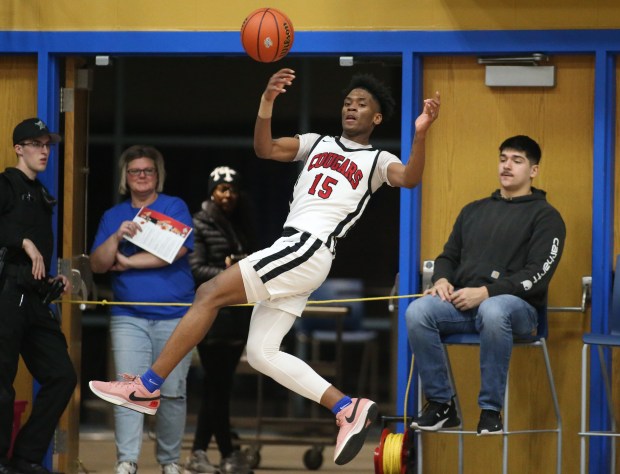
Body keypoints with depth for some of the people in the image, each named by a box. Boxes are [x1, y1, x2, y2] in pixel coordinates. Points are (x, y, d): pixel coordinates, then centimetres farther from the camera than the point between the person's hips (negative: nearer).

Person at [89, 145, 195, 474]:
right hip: (128, 317, 2)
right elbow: (97, 264, 6)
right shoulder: (113, 216, 14)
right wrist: (117, 237, -13)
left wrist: (128, 262, -5)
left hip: (174, 315, -2)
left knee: (172, 392, 0)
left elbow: (178, 250, -11)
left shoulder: (175, 207, 5)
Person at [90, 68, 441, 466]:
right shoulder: (318, 143, 22)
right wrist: (267, 104, -10)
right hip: (294, 254, 8)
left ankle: (147, 386, -10)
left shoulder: (378, 160, 6)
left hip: (308, 250, -8)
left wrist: (420, 135, -33)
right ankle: (350, 410, -2)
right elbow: (265, 149, 7)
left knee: (210, 294, -12)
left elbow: (409, 179, -16)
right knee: (261, 353, 3)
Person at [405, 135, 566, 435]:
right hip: (462, 303, 5)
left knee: (493, 312, -43)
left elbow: (538, 275, -8)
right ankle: (440, 404, -16)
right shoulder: (473, 211, 23)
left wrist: (485, 292, -18)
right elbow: (449, 256, 25)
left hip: (517, 306, -5)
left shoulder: (545, 216, 4)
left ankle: (491, 410, -30)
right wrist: (442, 279, -1)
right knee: (418, 312, -27)